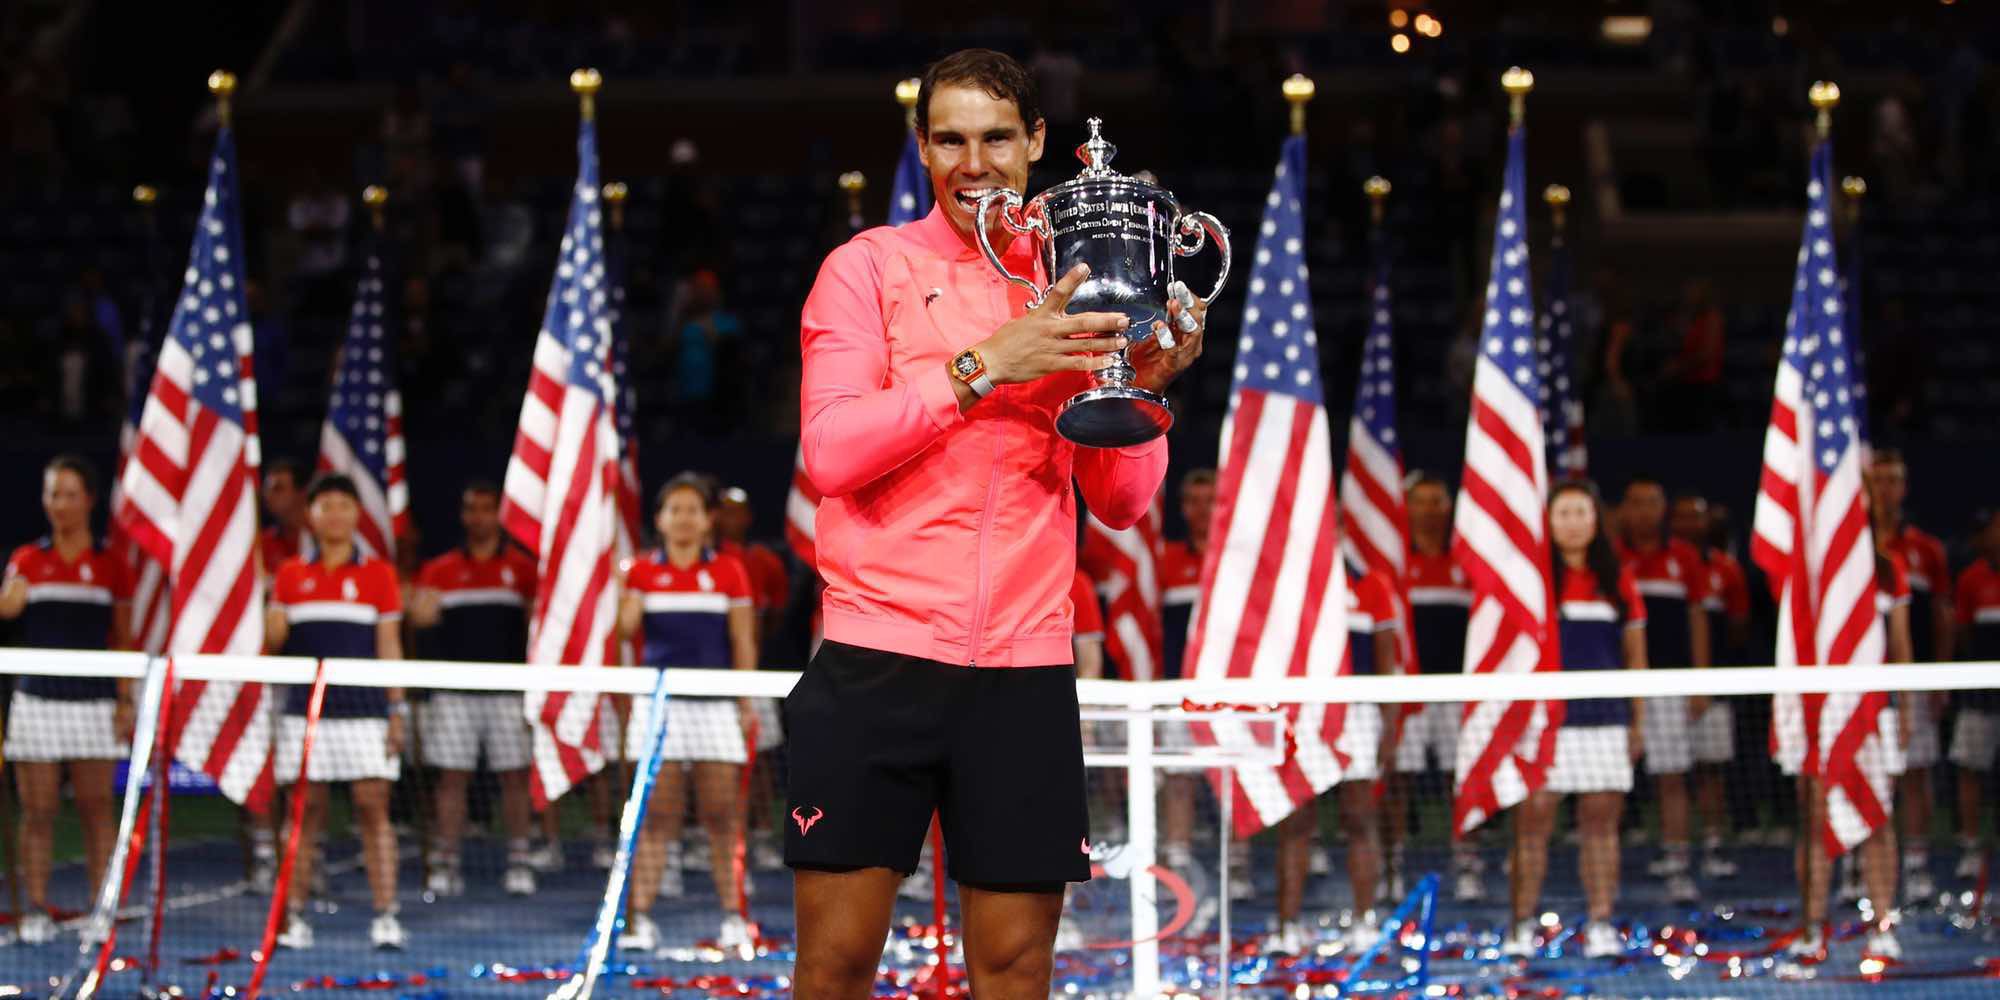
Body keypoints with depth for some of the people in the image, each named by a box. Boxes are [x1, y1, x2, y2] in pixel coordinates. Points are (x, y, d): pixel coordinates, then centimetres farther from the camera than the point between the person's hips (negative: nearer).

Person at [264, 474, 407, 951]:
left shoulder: (378, 573, 6)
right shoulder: (290, 575, 10)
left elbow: (389, 646, 5)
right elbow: (273, 643, 13)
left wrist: (397, 709, -2)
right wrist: (273, 632, -11)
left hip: (364, 710, -1)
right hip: (305, 710, 1)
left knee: (373, 809, -7)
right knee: (306, 812, 1)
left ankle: (385, 916, -8)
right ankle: (294, 917, 4)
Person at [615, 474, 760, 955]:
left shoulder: (729, 572, 6)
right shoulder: (643, 571, 7)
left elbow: (744, 644, 6)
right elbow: (627, 627, -5)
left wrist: (746, 704, 1)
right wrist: (625, 588, -17)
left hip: (715, 706, 0)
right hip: (659, 703, 0)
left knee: (722, 816, -1)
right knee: (656, 816, -2)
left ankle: (733, 918, 4)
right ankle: (641, 919, -2)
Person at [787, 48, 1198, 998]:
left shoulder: (1071, 297, 12)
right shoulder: (869, 267, 4)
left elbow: (1121, 503, 12)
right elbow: (829, 450, -9)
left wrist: (1142, 388, -5)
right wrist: (983, 365, -16)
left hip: (1024, 673, 3)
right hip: (878, 663, -3)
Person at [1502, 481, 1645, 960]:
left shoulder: (1617, 579, 9)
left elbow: (1635, 655, 13)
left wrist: (1639, 720, 10)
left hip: (1604, 720, 2)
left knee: (1601, 821, 2)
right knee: (1532, 820, -4)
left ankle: (1600, 925, 5)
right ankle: (1522, 926, 0)